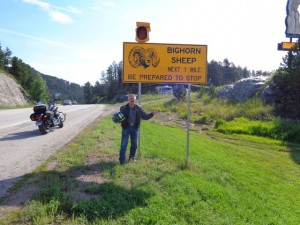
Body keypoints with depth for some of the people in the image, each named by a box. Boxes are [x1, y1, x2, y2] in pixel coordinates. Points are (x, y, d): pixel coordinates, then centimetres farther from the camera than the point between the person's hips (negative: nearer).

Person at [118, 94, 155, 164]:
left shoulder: (138, 109, 4)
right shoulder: (123, 108, -2)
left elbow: (145, 116, 8)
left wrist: (151, 114, -9)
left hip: (135, 128, 3)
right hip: (126, 127, -3)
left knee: (134, 144, 12)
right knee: (124, 144, -3)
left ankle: (132, 157, 32)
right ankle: (122, 160, 5)